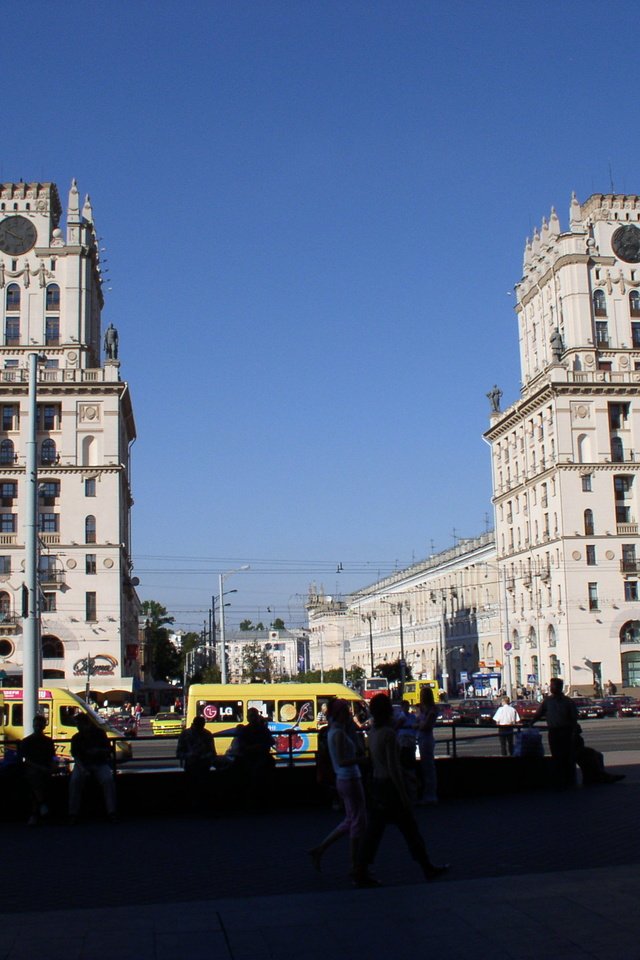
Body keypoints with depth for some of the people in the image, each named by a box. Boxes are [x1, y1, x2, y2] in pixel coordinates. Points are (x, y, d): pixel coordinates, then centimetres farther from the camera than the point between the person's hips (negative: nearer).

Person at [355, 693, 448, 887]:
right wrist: (404, 795, -16)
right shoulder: (389, 733, -18)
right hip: (390, 785, -8)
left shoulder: (372, 732, 7)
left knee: (374, 831, 8)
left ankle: (362, 874, 7)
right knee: (409, 829, 5)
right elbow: (392, 768, -20)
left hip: (377, 783, 8)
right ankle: (428, 869, 17)